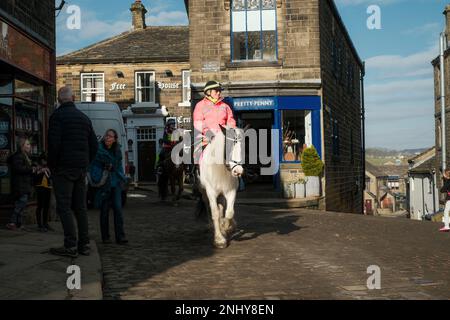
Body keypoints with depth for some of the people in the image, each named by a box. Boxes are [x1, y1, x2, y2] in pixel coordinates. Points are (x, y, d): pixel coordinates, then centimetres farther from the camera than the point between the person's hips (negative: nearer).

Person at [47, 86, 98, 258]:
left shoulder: (58, 115, -6)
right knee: (80, 207, 10)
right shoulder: (84, 117, 15)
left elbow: (53, 143, -16)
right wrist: (86, 163, 17)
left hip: (64, 168, -6)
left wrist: (52, 165, -5)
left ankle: (71, 246, -8)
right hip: (81, 169, 7)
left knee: (64, 207, -5)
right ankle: (84, 244, 11)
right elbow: (94, 145, 15)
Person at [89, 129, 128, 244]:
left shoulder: (117, 150, 7)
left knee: (118, 208, -4)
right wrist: (97, 181, -11)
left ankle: (120, 236, -4)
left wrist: (122, 178, 9)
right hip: (103, 183, -3)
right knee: (104, 210, 2)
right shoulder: (98, 150, -7)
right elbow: (93, 166, -4)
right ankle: (105, 237, 12)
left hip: (115, 182, 3)